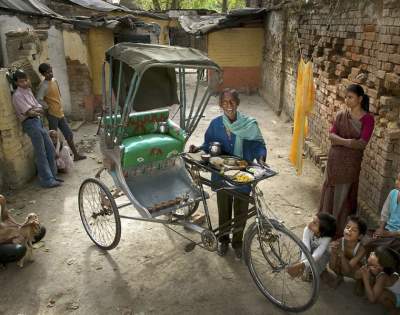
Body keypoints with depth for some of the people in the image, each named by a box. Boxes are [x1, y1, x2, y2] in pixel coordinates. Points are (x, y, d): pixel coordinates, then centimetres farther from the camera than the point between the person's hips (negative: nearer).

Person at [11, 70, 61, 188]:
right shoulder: (17, 95, -9)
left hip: (38, 122, 9)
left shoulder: (28, 91, 17)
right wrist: (38, 110, 3)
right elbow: (29, 112, -15)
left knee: (50, 150, 10)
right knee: (41, 154, -7)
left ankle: (52, 176, 19)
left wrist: (35, 110, -11)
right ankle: (47, 180, 0)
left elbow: (40, 109, 9)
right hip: (31, 124, -9)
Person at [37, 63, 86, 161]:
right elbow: (39, 100, -24)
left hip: (60, 113, 8)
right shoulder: (43, 85, -15)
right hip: (52, 115, -8)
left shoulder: (54, 80, 9)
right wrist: (49, 107, -12)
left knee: (69, 134, 12)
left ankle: (76, 155, 22)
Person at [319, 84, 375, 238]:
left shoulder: (368, 119, -9)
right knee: (329, 191, 12)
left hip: (351, 161, -4)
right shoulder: (341, 115, 3)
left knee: (343, 194, 4)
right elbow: (331, 135, -6)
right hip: (334, 159, 4)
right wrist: (347, 141, -21)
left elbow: (362, 144, -17)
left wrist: (339, 141, -15)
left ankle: (338, 229, 19)